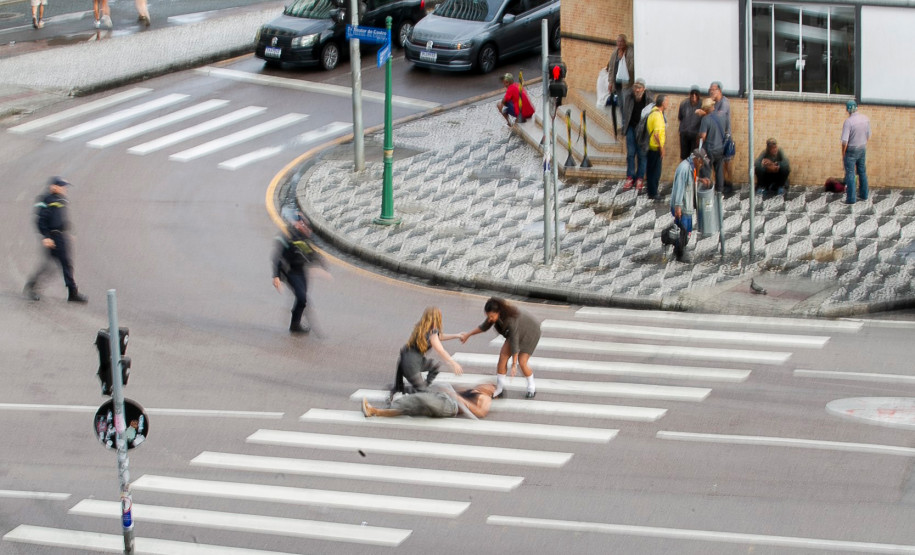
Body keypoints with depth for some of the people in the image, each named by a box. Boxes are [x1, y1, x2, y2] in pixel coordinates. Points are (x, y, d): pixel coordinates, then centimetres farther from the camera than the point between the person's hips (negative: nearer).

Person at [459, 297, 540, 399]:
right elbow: (484, 327, -3)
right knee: (503, 355, -7)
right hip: (517, 331, 7)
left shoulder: (511, 319, -42)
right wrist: (468, 334, -8)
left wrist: (514, 365, -29)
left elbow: (514, 342, -35)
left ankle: (531, 388, 11)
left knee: (522, 362, -14)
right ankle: (498, 389, 0)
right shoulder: (496, 314, -22)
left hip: (530, 332, -7)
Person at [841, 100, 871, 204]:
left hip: (851, 150, -6)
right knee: (862, 172, 19)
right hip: (862, 149, 6)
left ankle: (851, 198, 0)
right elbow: (868, 136, 8)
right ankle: (864, 195, 30)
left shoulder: (848, 121, -21)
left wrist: (843, 154, -11)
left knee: (850, 174, 0)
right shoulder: (865, 119, -2)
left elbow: (845, 141, -22)